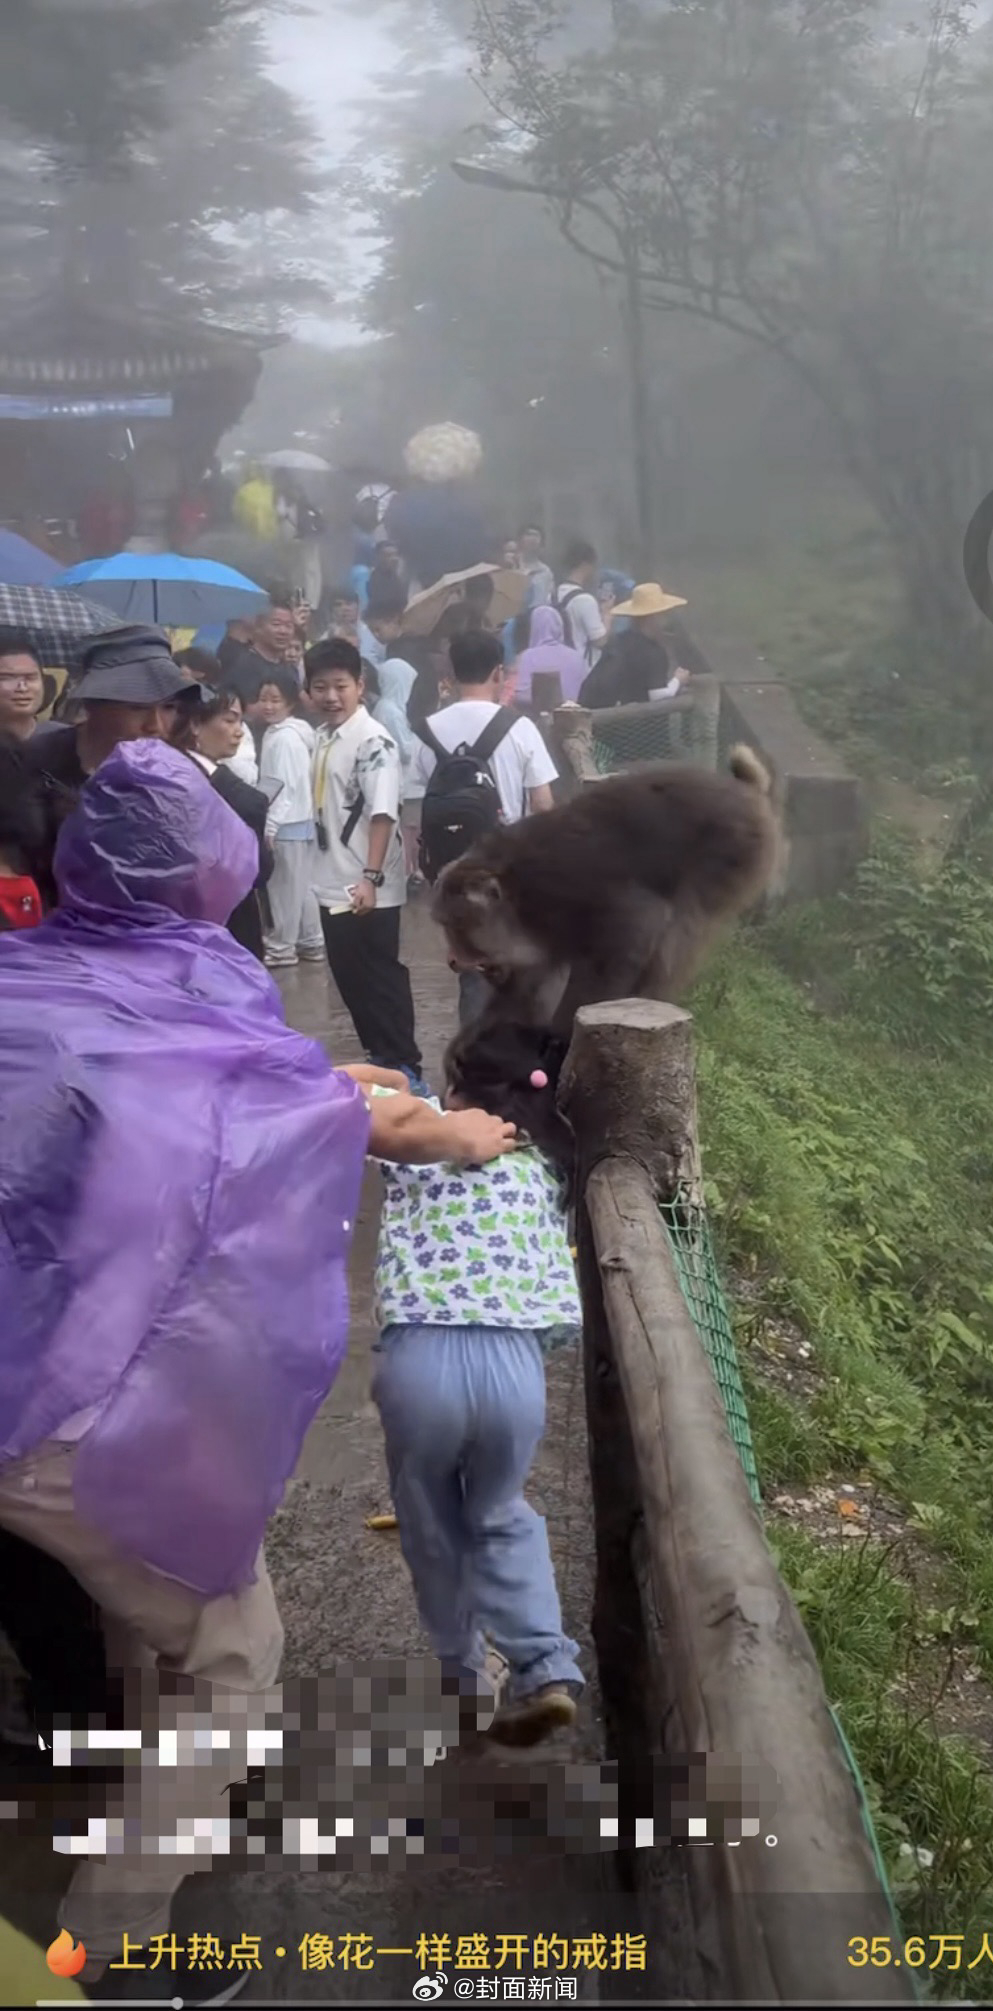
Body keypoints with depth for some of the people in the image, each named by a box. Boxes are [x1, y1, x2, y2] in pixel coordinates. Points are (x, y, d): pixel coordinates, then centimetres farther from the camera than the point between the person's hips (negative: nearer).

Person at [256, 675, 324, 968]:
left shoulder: (285, 738, -17)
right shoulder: (276, 733, 13)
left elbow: (287, 787, -21)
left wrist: (269, 826, -22)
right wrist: (270, 823, 16)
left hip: (287, 823, -10)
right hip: (297, 821, 10)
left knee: (285, 886, 0)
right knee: (301, 885, 15)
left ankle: (281, 946, 8)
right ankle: (311, 942, 23)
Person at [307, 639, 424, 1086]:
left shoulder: (373, 740, -16)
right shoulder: (323, 736, 9)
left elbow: (382, 813, -24)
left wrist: (371, 877, -31)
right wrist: (332, 869, 17)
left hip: (367, 888, -8)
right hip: (333, 883, 9)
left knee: (379, 978, -1)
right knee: (349, 977, 15)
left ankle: (404, 1066, 8)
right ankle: (379, 1057, 28)